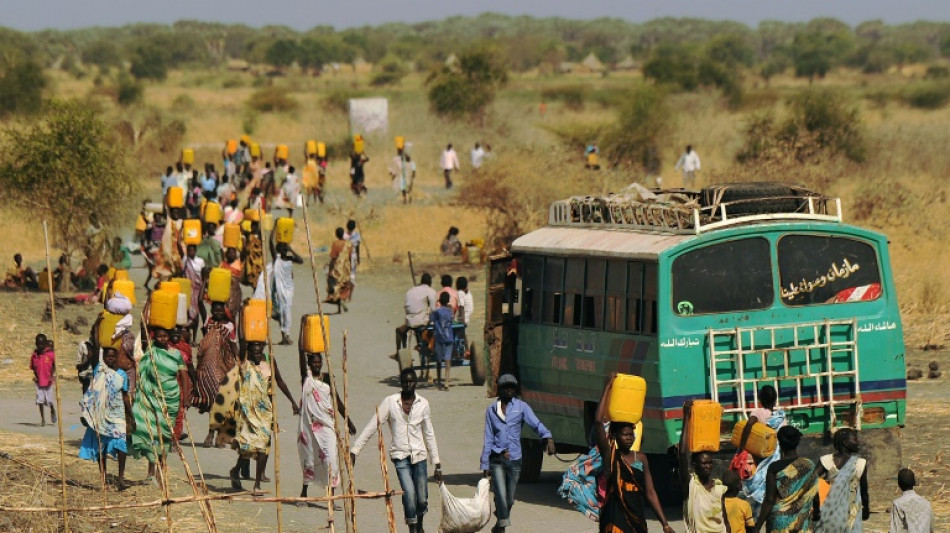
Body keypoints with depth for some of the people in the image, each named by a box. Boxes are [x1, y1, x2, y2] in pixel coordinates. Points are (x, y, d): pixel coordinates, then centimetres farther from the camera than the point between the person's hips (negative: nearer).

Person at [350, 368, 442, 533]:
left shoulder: (422, 404, 5)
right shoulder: (390, 402, -1)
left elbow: (429, 434, 11)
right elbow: (371, 427, -2)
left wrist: (437, 464, 10)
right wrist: (354, 450, -8)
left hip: (419, 455, 2)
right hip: (400, 455, -2)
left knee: (422, 500, 4)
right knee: (409, 494, -19)